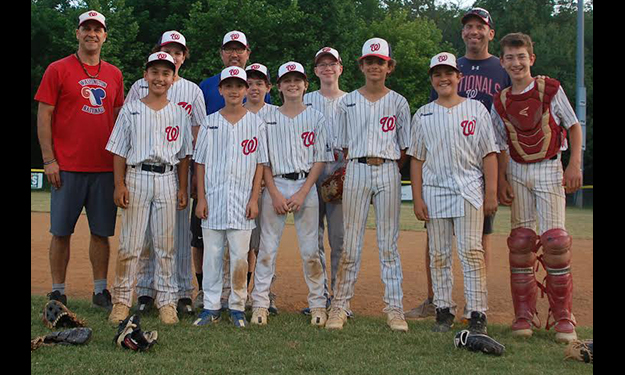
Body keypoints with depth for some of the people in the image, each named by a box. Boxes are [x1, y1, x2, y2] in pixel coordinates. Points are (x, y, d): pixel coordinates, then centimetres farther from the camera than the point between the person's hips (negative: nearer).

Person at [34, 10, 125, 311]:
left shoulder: (114, 75, 14)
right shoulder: (58, 69, 2)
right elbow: (44, 117, -1)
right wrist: (49, 160, -9)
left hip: (105, 168, 4)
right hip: (67, 167, -3)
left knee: (102, 232, 7)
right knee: (61, 232, 1)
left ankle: (101, 291, 16)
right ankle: (57, 292, 10)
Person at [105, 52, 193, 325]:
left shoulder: (179, 113, 11)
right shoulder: (131, 110, 7)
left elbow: (184, 154, 11)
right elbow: (119, 150, 4)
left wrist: (182, 188, 4)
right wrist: (119, 184, -4)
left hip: (168, 180, 1)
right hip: (136, 177, -1)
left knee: (166, 244, 4)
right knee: (130, 243, -2)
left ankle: (166, 301, 11)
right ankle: (122, 300, 7)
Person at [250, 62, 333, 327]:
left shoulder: (316, 118, 7)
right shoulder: (268, 118, 8)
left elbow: (319, 159, 2)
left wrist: (302, 193, -8)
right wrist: (275, 193, -7)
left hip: (306, 187, -1)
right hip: (275, 187, 1)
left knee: (310, 249, 1)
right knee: (267, 247, -1)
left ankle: (318, 305, 10)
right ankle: (260, 304, 5)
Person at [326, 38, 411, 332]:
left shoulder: (398, 102, 8)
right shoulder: (348, 102, 9)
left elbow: (404, 147, 10)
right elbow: (344, 145, 12)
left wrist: (390, 173, 3)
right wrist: (353, 170, 2)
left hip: (388, 172, 0)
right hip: (356, 170, 0)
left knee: (389, 242, 1)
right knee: (351, 242, -1)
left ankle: (394, 308, 4)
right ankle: (340, 306, 5)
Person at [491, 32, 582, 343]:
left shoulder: (550, 89, -3)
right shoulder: (500, 102, 5)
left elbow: (573, 126, 1)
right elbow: (502, 146, 12)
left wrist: (575, 165, -9)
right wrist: (501, 179, 1)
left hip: (549, 169, -3)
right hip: (517, 172, 3)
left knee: (554, 240, -12)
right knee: (520, 242, 2)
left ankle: (562, 317, -2)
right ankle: (524, 315, 11)